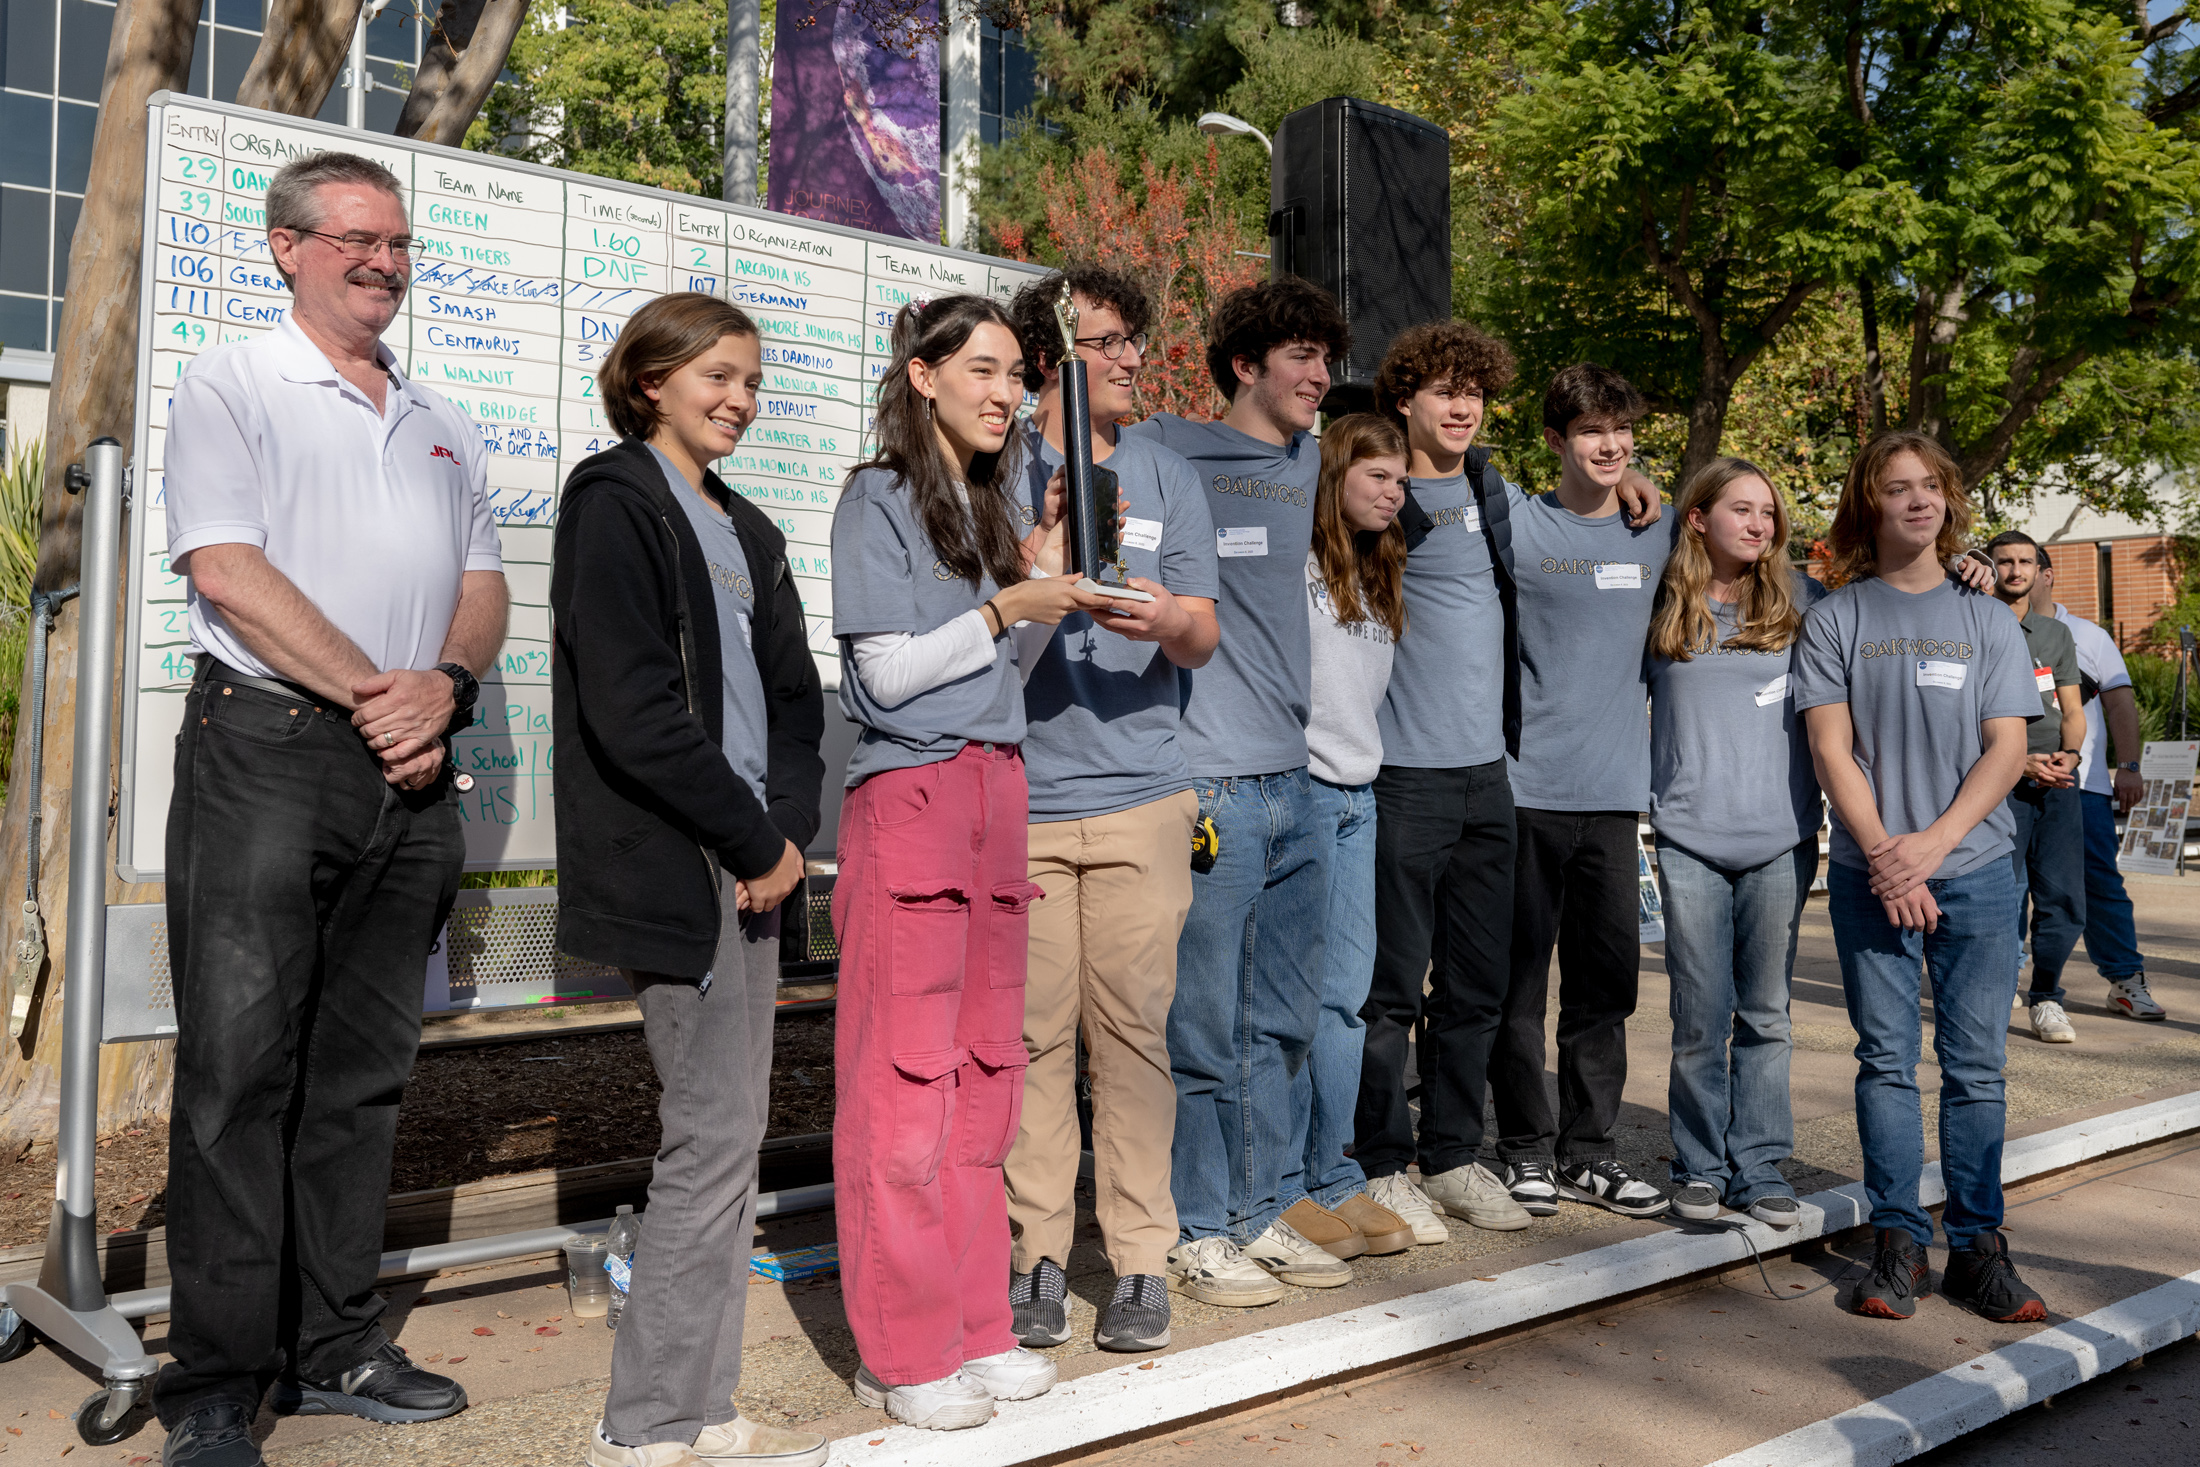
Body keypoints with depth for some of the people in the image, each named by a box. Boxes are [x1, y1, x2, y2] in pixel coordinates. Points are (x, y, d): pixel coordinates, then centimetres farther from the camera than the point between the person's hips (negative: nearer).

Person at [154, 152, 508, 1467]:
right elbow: (228, 571, -10)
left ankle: (335, 1348, 19)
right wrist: (370, 693, -13)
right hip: (266, 750, -5)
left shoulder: (442, 428, 20)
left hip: (412, 771, 5)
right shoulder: (232, 386, 3)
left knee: (365, 1070, 9)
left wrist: (443, 685, -7)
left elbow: (484, 589, 13)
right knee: (240, 1067, -4)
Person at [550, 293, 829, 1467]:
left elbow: (792, 693, 16)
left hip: (750, 861, 8)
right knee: (715, 1136, -6)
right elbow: (630, 705, -15)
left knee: (728, 1136, 10)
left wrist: (789, 826, -2)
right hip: (671, 869, -8)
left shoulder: (745, 531, 20)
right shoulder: (614, 502, -4)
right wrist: (753, 838, -11)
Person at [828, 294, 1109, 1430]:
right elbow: (888, 672, -10)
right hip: (909, 793, -7)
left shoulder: (986, 502, 19)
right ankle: (899, 1354, 7)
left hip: (995, 785, 7)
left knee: (984, 1070, 9)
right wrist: (1006, 607, -9)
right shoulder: (877, 498, -3)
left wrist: (1048, 586, 7)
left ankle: (973, 1327, 19)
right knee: (904, 1077, -4)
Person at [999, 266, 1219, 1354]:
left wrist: (1170, 619, -15)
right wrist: (1051, 558, -14)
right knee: (1032, 1030, 0)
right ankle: (1034, 1254, 14)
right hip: (1019, 794, -1)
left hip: (1140, 792, 2)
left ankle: (1139, 1258, 13)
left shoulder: (1167, 478, 14)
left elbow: (1204, 640, 8)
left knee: (1134, 1026, 1)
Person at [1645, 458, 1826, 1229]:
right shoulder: (1661, 604, 6)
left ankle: (1760, 1166, 18)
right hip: (1690, 839, -1)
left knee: (1766, 1013, 7)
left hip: (1781, 837, 1)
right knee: (1700, 1017, 3)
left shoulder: (1801, 601, 8)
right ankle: (1700, 1165, 17)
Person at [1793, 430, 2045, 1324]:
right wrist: (1885, 855, -13)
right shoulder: (1835, 618, 4)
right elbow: (1831, 748, -2)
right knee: (1886, 1058, 2)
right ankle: (1898, 1241, 10)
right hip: (1870, 872, -1)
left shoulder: (1986, 619, 9)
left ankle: (1977, 1243, 12)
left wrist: (1932, 845, -12)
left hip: (1976, 869, 1)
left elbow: (2006, 750, 2)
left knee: (1975, 1064, 3)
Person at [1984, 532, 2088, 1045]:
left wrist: (2069, 754, -3)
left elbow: (2072, 710, 17)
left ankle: (2046, 997, 15)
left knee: (2065, 896, -1)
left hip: (2057, 779, 4)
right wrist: (2018, 761, -11)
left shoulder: (2057, 634, 18)